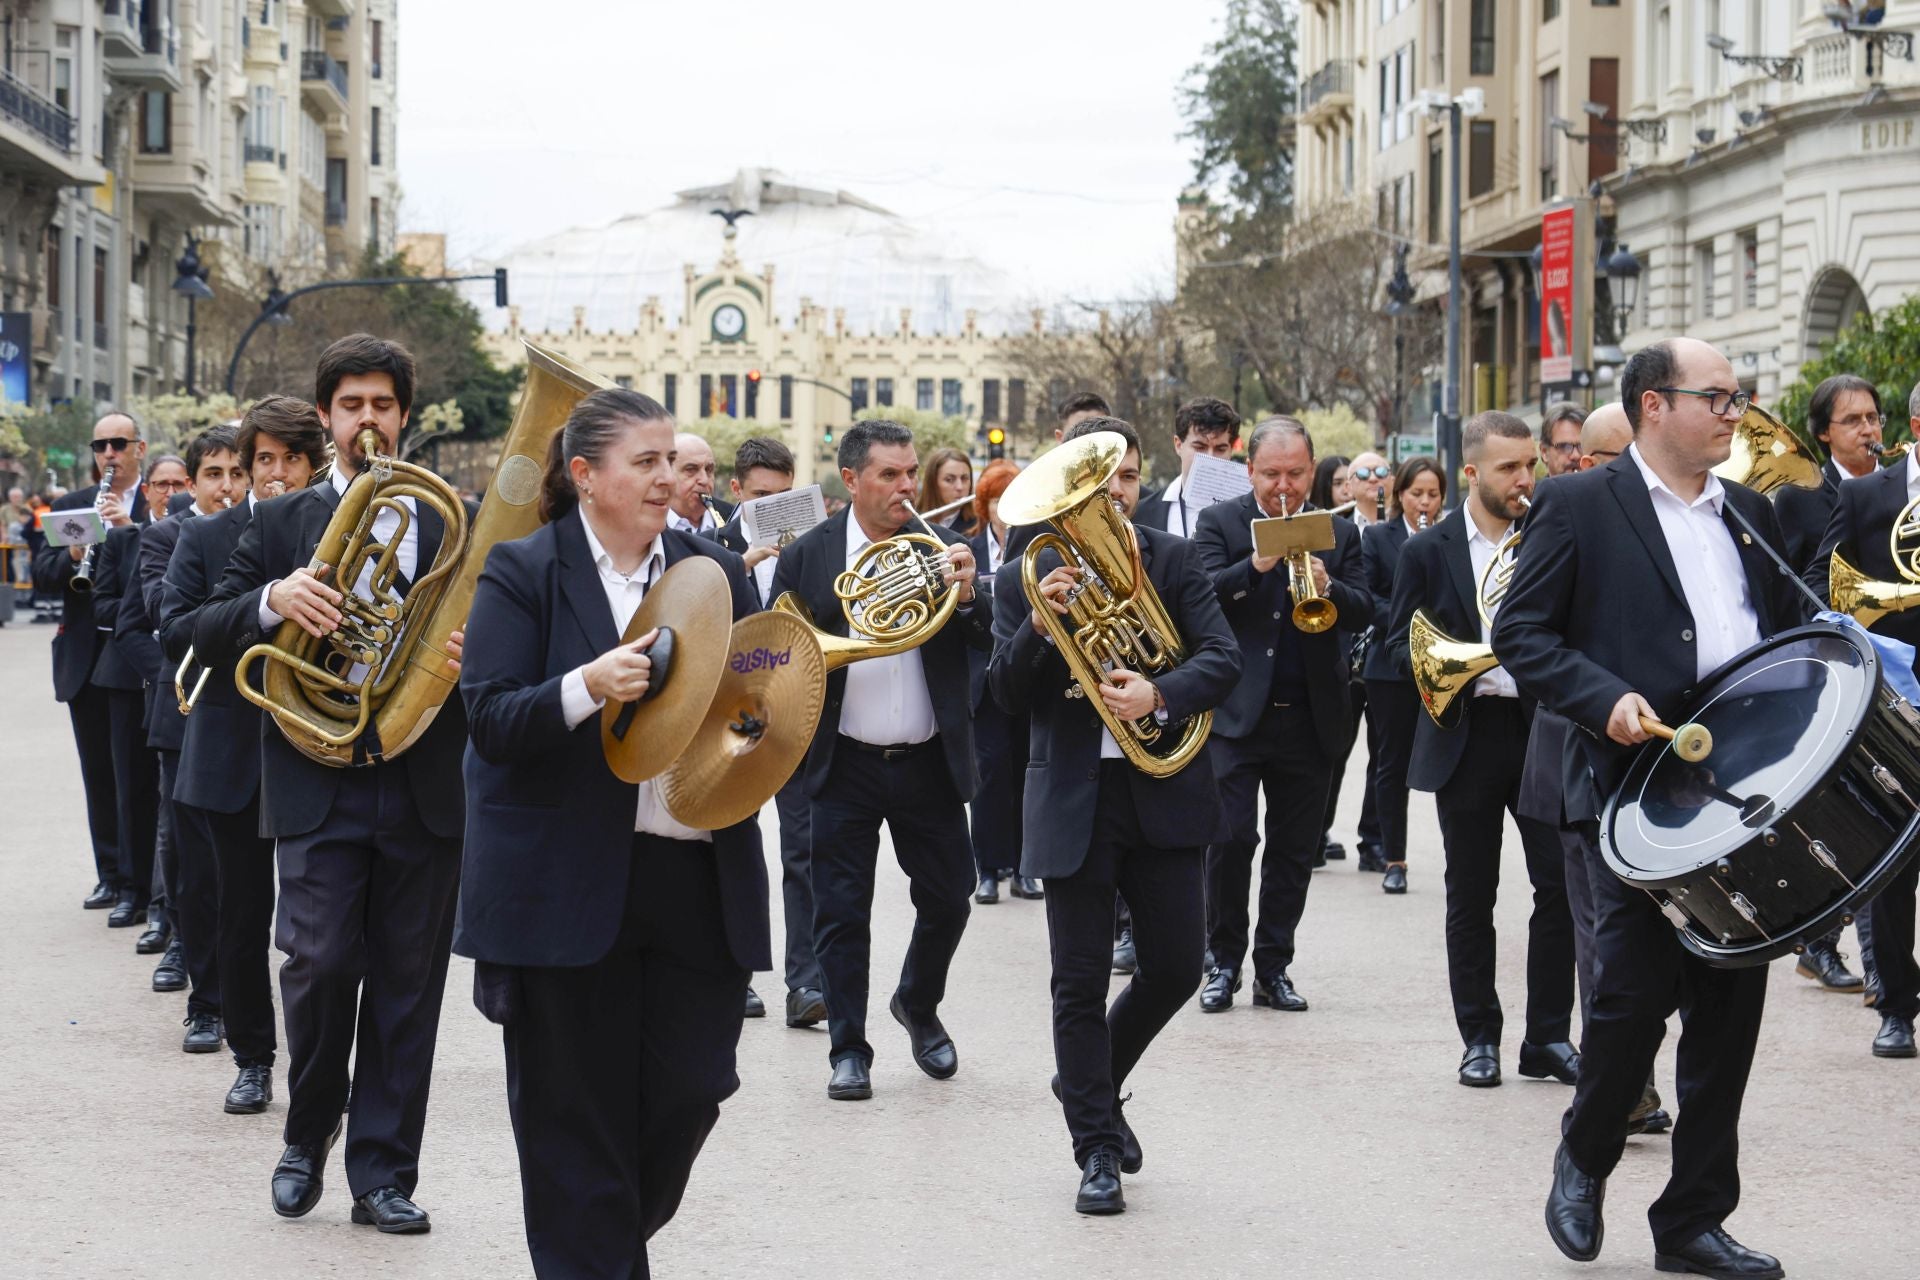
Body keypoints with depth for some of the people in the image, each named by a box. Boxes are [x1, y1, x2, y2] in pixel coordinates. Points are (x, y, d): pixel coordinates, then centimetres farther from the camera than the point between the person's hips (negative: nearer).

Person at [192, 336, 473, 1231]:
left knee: (407, 987, 3)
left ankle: (382, 1174, 11)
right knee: (320, 963, -10)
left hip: (424, 786, 1)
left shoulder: (450, 525, 11)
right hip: (319, 787, -1)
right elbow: (206, 636, 3)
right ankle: (309, 1133, 15)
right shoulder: (281, 524, 9)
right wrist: (271, 601, -17)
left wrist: (473, 653, -13)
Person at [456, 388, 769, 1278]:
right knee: (578, 1119, 3)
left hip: (701, 880, 4)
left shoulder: (715, 571, 11)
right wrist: (588, 686, -26)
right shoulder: (522, 573, -2)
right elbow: (492, 723, -10)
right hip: (567, 889, -4)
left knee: (689, 1094, 6)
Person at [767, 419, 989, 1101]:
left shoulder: (941, 546, 2)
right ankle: (848, 1049, 13)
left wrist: (966, 596, -24)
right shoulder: (807, 556, -2)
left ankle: (919, 1006, 35)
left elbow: (987, 642, -6)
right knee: (841, 912, 1)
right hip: (847, 764, -2)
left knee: (947, 898, 9)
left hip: (930, 761, 2)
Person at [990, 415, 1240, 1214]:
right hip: (1074, 802, -1)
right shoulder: (1025, 577, 2)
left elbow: (1223, 659, -6)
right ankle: (1097, 1151, 11)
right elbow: (1006, 697, -4)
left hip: (1164, 791, 1)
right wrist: (1040, 624, -22)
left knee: (1174, 968, 5)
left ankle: (1093, 1084, 31)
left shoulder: (1175, 561, 4)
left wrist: (1159, 693, -25)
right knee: (1080, 983, 1)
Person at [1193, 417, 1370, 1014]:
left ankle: (1273, 968, 17)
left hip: (1311, 716, 3)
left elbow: (1364, 612, 0)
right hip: (1238, 712, -3)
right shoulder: (1219, 523, 2)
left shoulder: (1339, 533, 10)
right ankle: (1224, 961, 8)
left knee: (1294, 848, 7)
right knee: (1230, 837, -7)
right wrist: (1256, 565, -26)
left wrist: (1328, 586, -20)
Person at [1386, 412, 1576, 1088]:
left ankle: (1548, 1037, 7)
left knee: (1562, 885, -3)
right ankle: (1480, 1037, 15)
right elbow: (1401, 643, 2)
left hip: (1544, 730, 1)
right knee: (1471, 897, 5)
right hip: (1467, 736, -1)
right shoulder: (1428, 552, 3)